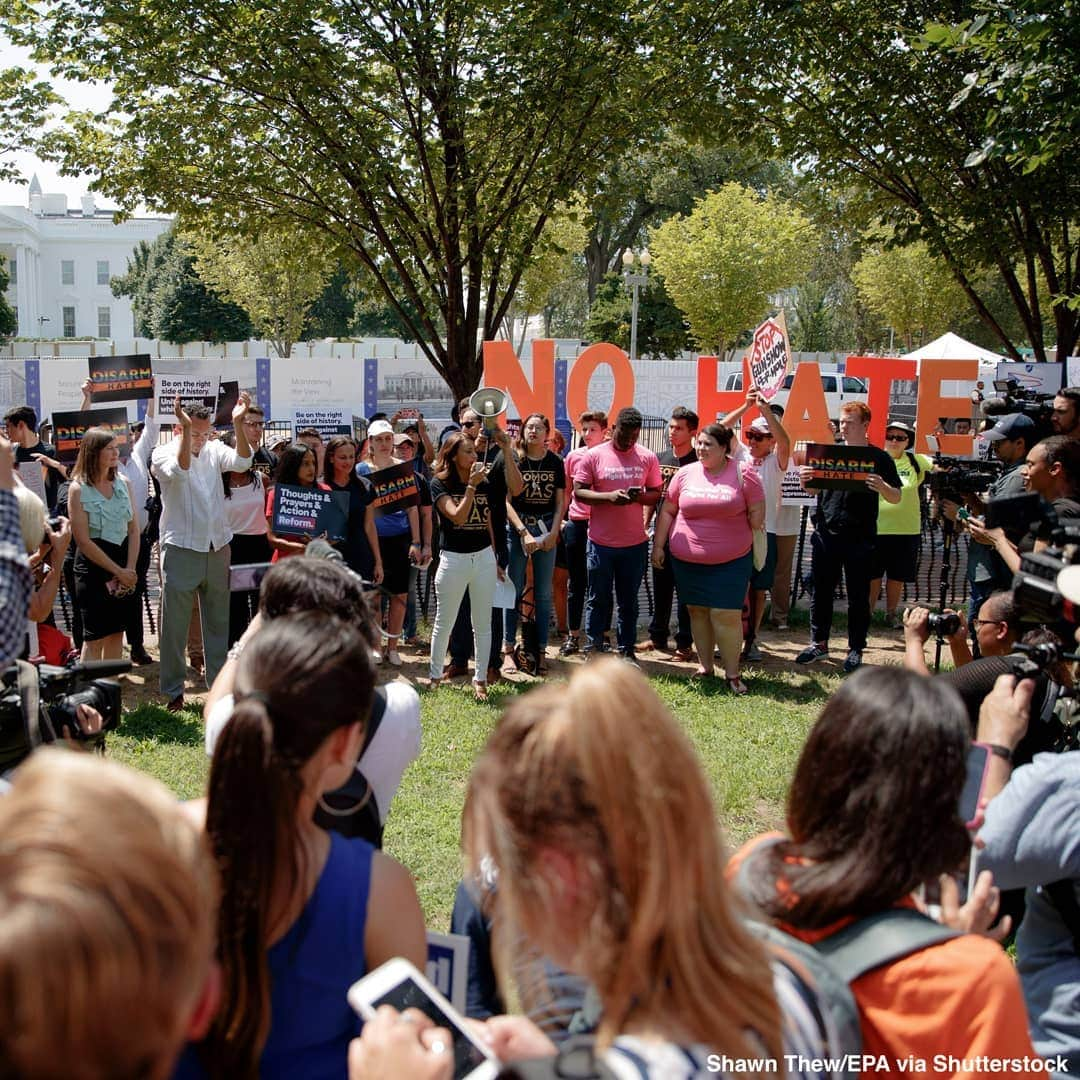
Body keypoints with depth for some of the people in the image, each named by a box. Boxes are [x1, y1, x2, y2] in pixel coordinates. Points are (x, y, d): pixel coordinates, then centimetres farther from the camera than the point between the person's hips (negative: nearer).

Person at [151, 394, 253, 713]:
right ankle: (173, 692, 12)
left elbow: (241, 461, -13)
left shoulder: (214, 449, 5)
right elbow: (179, 470, -27)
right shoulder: (163, 454, -5)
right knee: (174, 624, 1)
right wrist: (187, 430, -34)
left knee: (218, 622, 13)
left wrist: (238, 423, -25)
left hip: (217, 549, 4)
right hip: (180, 550, -4)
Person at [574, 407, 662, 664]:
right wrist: (609, 496, -21)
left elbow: (656, 494, 6)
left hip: (635, 542, 2)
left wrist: (640, 496, -17)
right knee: (599, 598, 9)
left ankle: (627, 650, 21)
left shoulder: (648, 458, 2)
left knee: (629, 601, 12)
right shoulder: (595, 455, -4)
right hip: (601, 542, -2)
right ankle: (594, 647, 21)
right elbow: (578, 491, -6)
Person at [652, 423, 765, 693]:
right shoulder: (685, 473, 4)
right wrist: (658, 546, 6)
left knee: (727, 615, -6)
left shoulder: (743, 474, -4)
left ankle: (732, 673, 4)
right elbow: (667, 511, 9)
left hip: (731, 561, -3)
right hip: (687, 560, 3)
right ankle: (705, 666, 23)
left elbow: (756, 512, 0)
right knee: (698, 611, 10)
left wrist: (745, 540, -3)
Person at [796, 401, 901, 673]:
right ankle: (819, 643, 22)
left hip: (860, 538, -3)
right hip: (826, 533, 3)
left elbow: (896, 498, 2)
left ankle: (856, 649, 16)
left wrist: (881, 487, -20)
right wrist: (805, 479, -8)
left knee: (858, 596, 5)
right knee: (820, 591, 9)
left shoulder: (878, 457, 0)